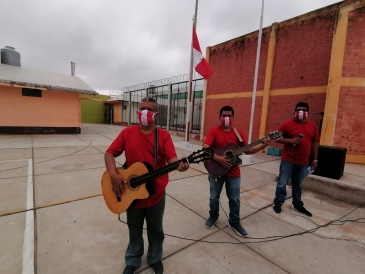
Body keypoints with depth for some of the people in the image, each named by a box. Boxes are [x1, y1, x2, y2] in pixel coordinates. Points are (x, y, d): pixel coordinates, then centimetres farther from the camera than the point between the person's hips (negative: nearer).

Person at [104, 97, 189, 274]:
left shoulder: (163, 135, -9)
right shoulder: (127, 132, -5)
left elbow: (171, 158, -18)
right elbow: (110, 153, -3)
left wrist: (179, 165, -40)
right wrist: (113, 175, -18)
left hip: (156, 193, 0)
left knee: (155, 230, 22)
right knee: (134, 230, 24)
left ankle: (155, 258, 49)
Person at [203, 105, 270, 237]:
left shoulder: (239, 133, 1)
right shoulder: (214, 131, -9)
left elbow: (247, 151, 4)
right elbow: (205, 148, -19)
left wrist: (263, 146, -8)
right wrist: (218, 158, -28)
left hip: (233, 172, 3)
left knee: (234, 199, 13)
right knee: (214, 197, 15)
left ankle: (234, 223, 33)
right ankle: (213, 217, 40)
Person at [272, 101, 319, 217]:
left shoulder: (313, 126, 7)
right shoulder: (287, 124, -7)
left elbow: (315, 143, 12)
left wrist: (315, 160, 10)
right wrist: (291, 140, -21)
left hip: (303, 162, 4)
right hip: (288, 161, -4)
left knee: (298, 185, 18)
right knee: (282, 183, 5)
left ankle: (298, 204, 34)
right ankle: (278, 203, 21)